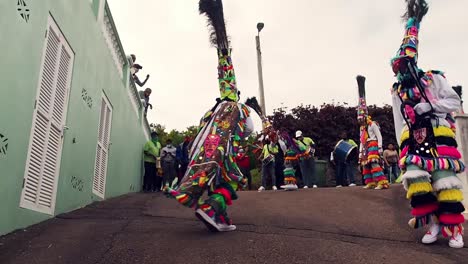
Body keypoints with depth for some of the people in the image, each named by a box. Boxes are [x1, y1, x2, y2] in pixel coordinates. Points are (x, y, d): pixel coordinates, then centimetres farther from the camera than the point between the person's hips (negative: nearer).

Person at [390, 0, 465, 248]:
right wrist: (403, 146, 6)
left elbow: (454, 102, 3)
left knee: (444, 179, -11)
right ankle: (432, 223, -4)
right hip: (412, 137, 3)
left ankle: (453, 228, 0)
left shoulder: (433, 79, 6)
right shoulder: (397, 91, 15)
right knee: (415, 177, -14)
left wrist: (431, 106, -14)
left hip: (438, 133, -3)